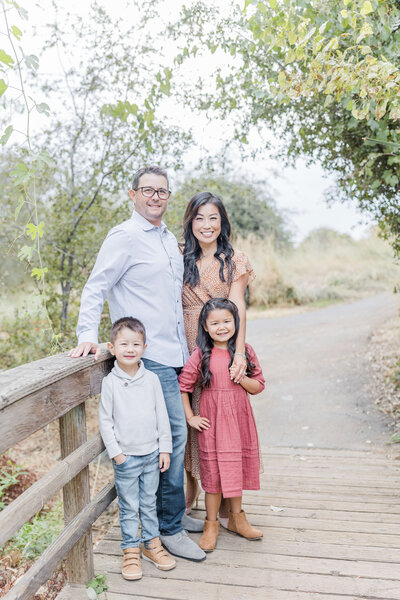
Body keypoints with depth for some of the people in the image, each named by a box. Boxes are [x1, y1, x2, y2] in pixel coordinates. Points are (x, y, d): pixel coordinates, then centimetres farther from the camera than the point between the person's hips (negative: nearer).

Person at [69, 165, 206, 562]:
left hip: (176, 353, 8)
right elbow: (95, 288, -10)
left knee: (174, 435, 14)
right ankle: (169, 528, 9)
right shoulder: (124, 237, -6)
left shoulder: (169, 239, 20)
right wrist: (88, 335, -20)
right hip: (150, 356, -8)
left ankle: (173, 513, 30)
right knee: (173, 434, -6)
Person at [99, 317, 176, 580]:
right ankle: (131, 550, 25)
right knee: (129, 506, 9)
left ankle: (152, 543, 33)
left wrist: (165, 448, 2)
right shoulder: (110, 382, -9)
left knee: (149, 501, 17)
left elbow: (162, 415, 2)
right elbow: (105, 420, -4)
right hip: (126, 457, -2)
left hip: (152, 453, 2)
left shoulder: (151, 379, -3)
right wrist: (115, 451, -7)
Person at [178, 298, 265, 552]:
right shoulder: (201, 355, -8)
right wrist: (190, 417, -5)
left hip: (240, 419, 3)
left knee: (237, 467, 14)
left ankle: (237, 517, 34)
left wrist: (241, 378, -15)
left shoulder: (245, 351, 0)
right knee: (214, 471, 4)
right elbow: (182, 386, -3)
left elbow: (259, 386, 4)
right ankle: (211, 524, 23)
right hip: (212, 421, -2)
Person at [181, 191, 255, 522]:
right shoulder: (182, 259, 11)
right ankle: (191, 487, 26)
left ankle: (225, 501, 14)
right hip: (187, 349, 3)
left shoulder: (234, 259, 2)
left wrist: (240, 351, -22)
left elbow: (238, 307, -9)